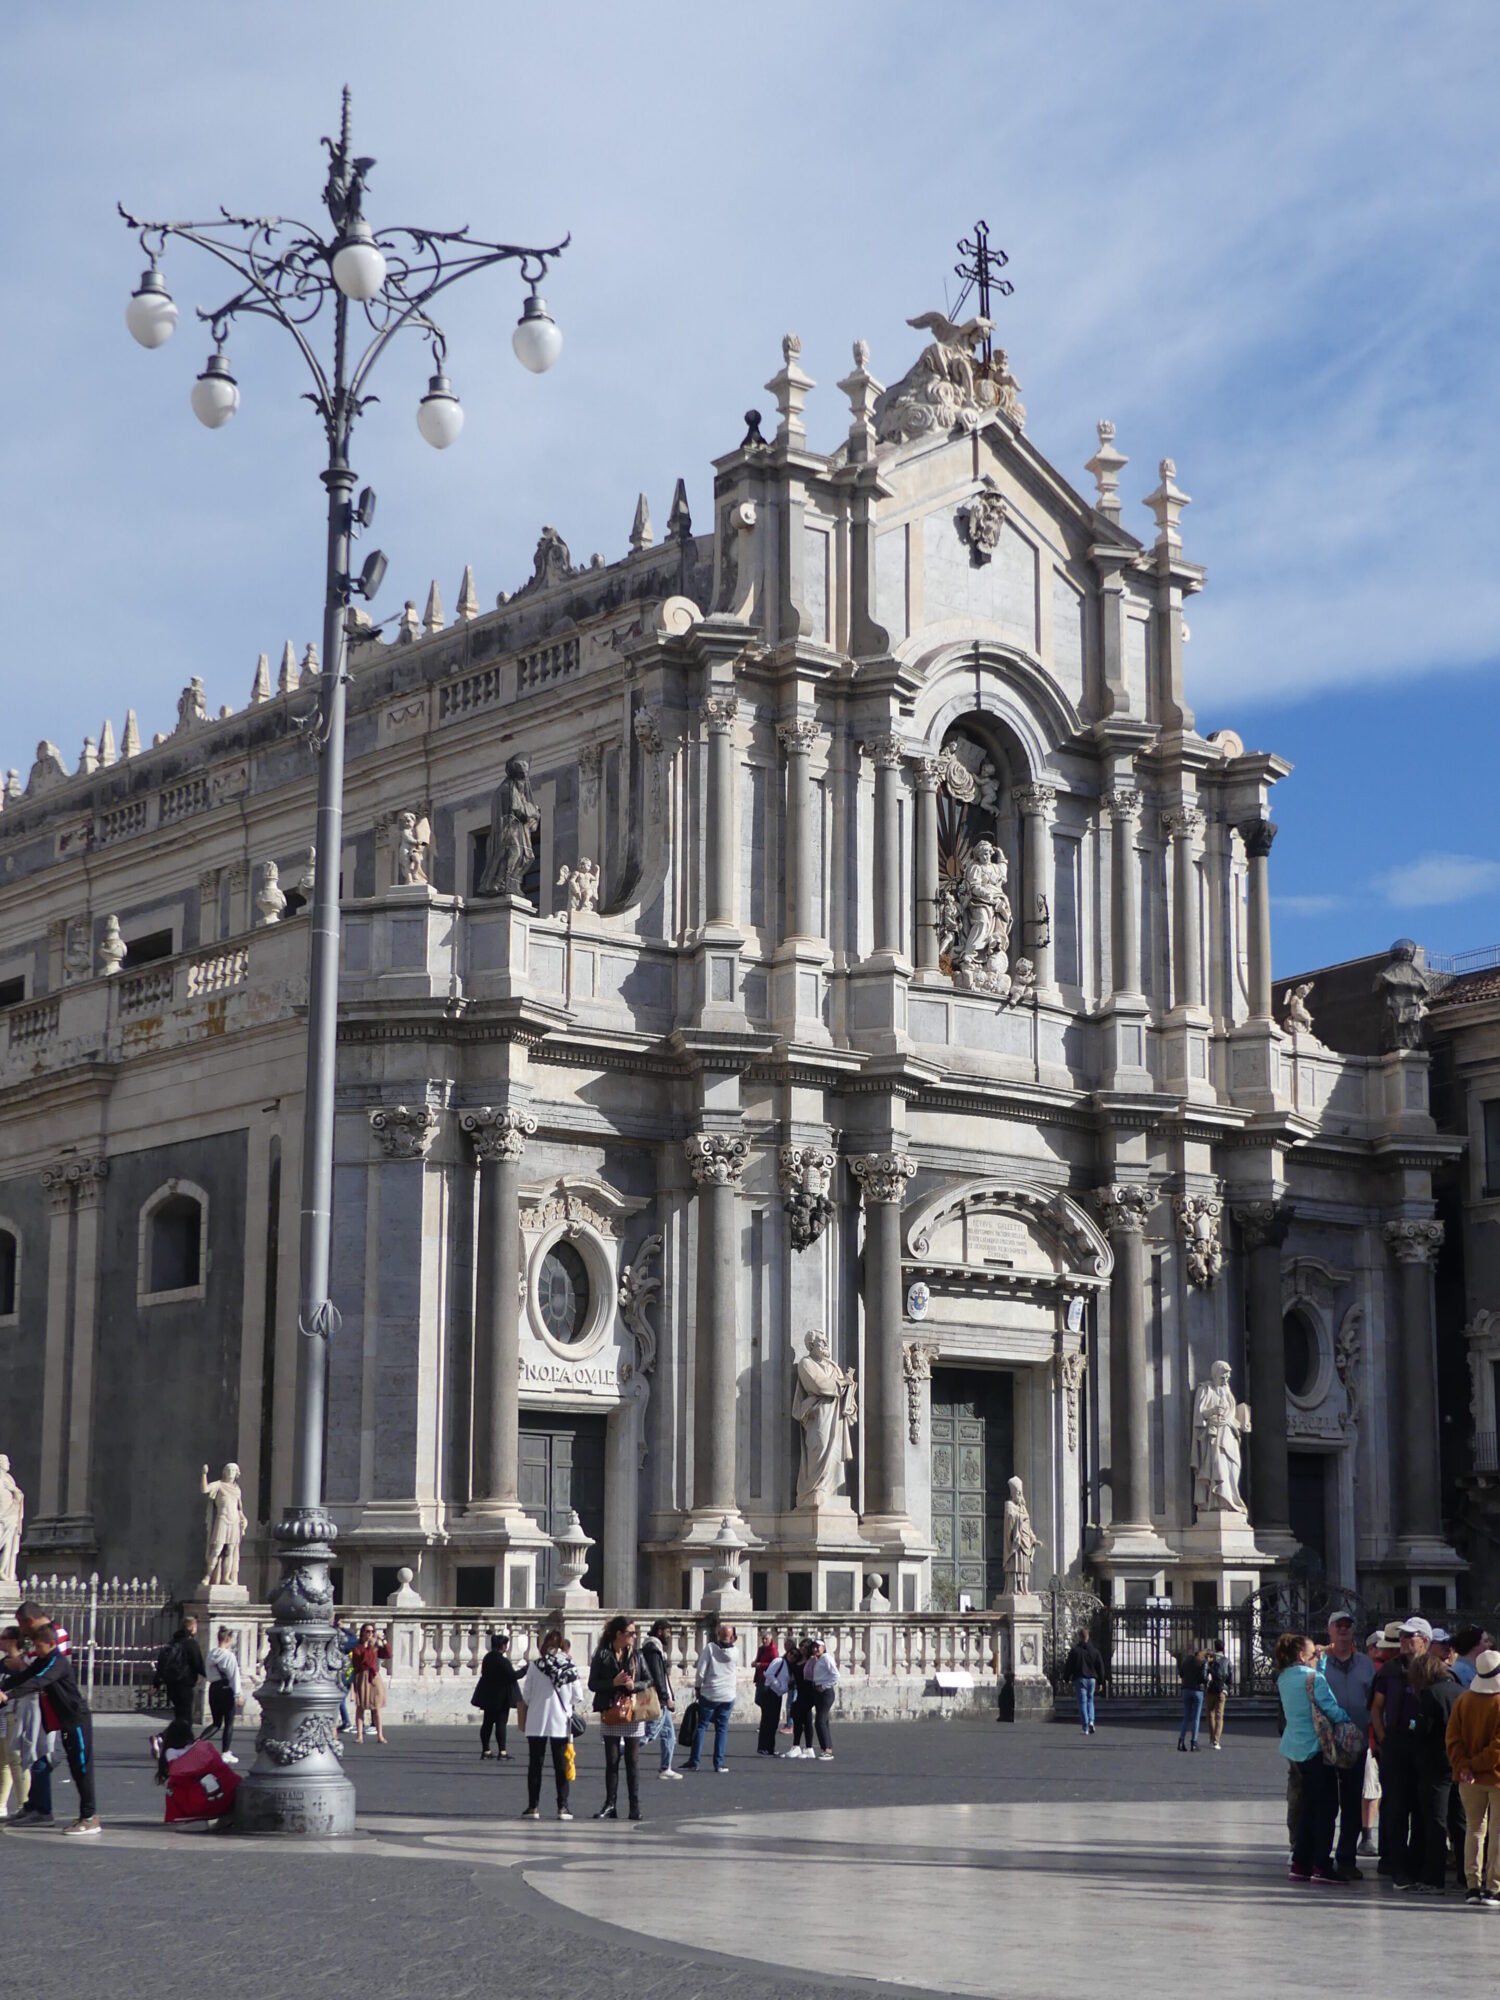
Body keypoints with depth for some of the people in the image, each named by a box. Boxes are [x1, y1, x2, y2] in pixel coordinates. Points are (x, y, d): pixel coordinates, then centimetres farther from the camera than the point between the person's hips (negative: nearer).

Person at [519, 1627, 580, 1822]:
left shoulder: (535, 1665, -7)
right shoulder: (570, 1666, -5)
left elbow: (526, 1694, -2)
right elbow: (577, 1695, -2)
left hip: (537, 1722, -1)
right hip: (561, 1721, 1)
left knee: (535, 1764, 7)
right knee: (561, 1765, 7)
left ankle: (533, 1806, 6)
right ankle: (562, 1806, 5)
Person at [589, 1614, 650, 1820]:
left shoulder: (636, 1654, 7)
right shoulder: (602, 1656, 1)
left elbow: (648, 1681, 8)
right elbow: (592, 1684, -2)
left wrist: (635, 1685, -11)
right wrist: (613, 1683, -15)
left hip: (633, 1712, 1)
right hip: (610, 1714, -1)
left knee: (633, 1761, 2)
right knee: (611, 1761, 3)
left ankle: (635, 1805, 6)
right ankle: (610, 1805, 7)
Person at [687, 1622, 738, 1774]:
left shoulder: (710, 1647, -10)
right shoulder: (734, 1652, -2)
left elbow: (700, 1671, -10)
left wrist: (698, 1687, 2)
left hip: (709, 1694, -1)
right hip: (728, 1695, 1)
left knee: (701, 1726, 6)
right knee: (722, 1729, 7)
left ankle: (694, 1762, 4)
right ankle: (719, 1763, 4)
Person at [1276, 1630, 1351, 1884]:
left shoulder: (1284, 1678, 8)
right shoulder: (1312, 1678, -16)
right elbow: (1332, 1710, -18)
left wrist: (1322, 1660, 18)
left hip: (1295, 1748, 8)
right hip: (1315, 1747, -8)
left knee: (1308, 1805, 15)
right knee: (1326, 1805, -1)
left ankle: (1300, 1863, 15)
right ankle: (1321, 1865, -3)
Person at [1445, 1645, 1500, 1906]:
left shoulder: (1463, 1699, -1)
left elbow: (1453, 1738, -4)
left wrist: (1464, 1767, -8)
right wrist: (1478, 1765, -11)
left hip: (1470, 1779, 4)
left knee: (1474, 1829, 12)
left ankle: (1472, 1885, 10)